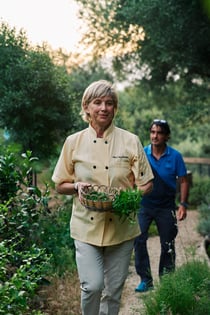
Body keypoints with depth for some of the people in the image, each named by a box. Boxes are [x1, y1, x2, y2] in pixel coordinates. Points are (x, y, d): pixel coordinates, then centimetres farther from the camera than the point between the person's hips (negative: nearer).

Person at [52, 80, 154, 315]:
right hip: (86, 226, 0)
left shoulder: (130, 141, -2)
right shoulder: (74, 142, 0)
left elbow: (146, 184, 4)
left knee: (113, 290, 9)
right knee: (92, 285, -13)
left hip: (122, 227, 1)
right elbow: (60, 185, 8)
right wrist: (77, 186, -14)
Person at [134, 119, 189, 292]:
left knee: (167, 245, 9)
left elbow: (183, 181, -2)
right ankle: (146, 279, 1)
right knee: (138, 240, -11)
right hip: (144, 205, 0)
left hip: (166, 207, 0)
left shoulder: (175, 156, -7)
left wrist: (183, 204, -10)